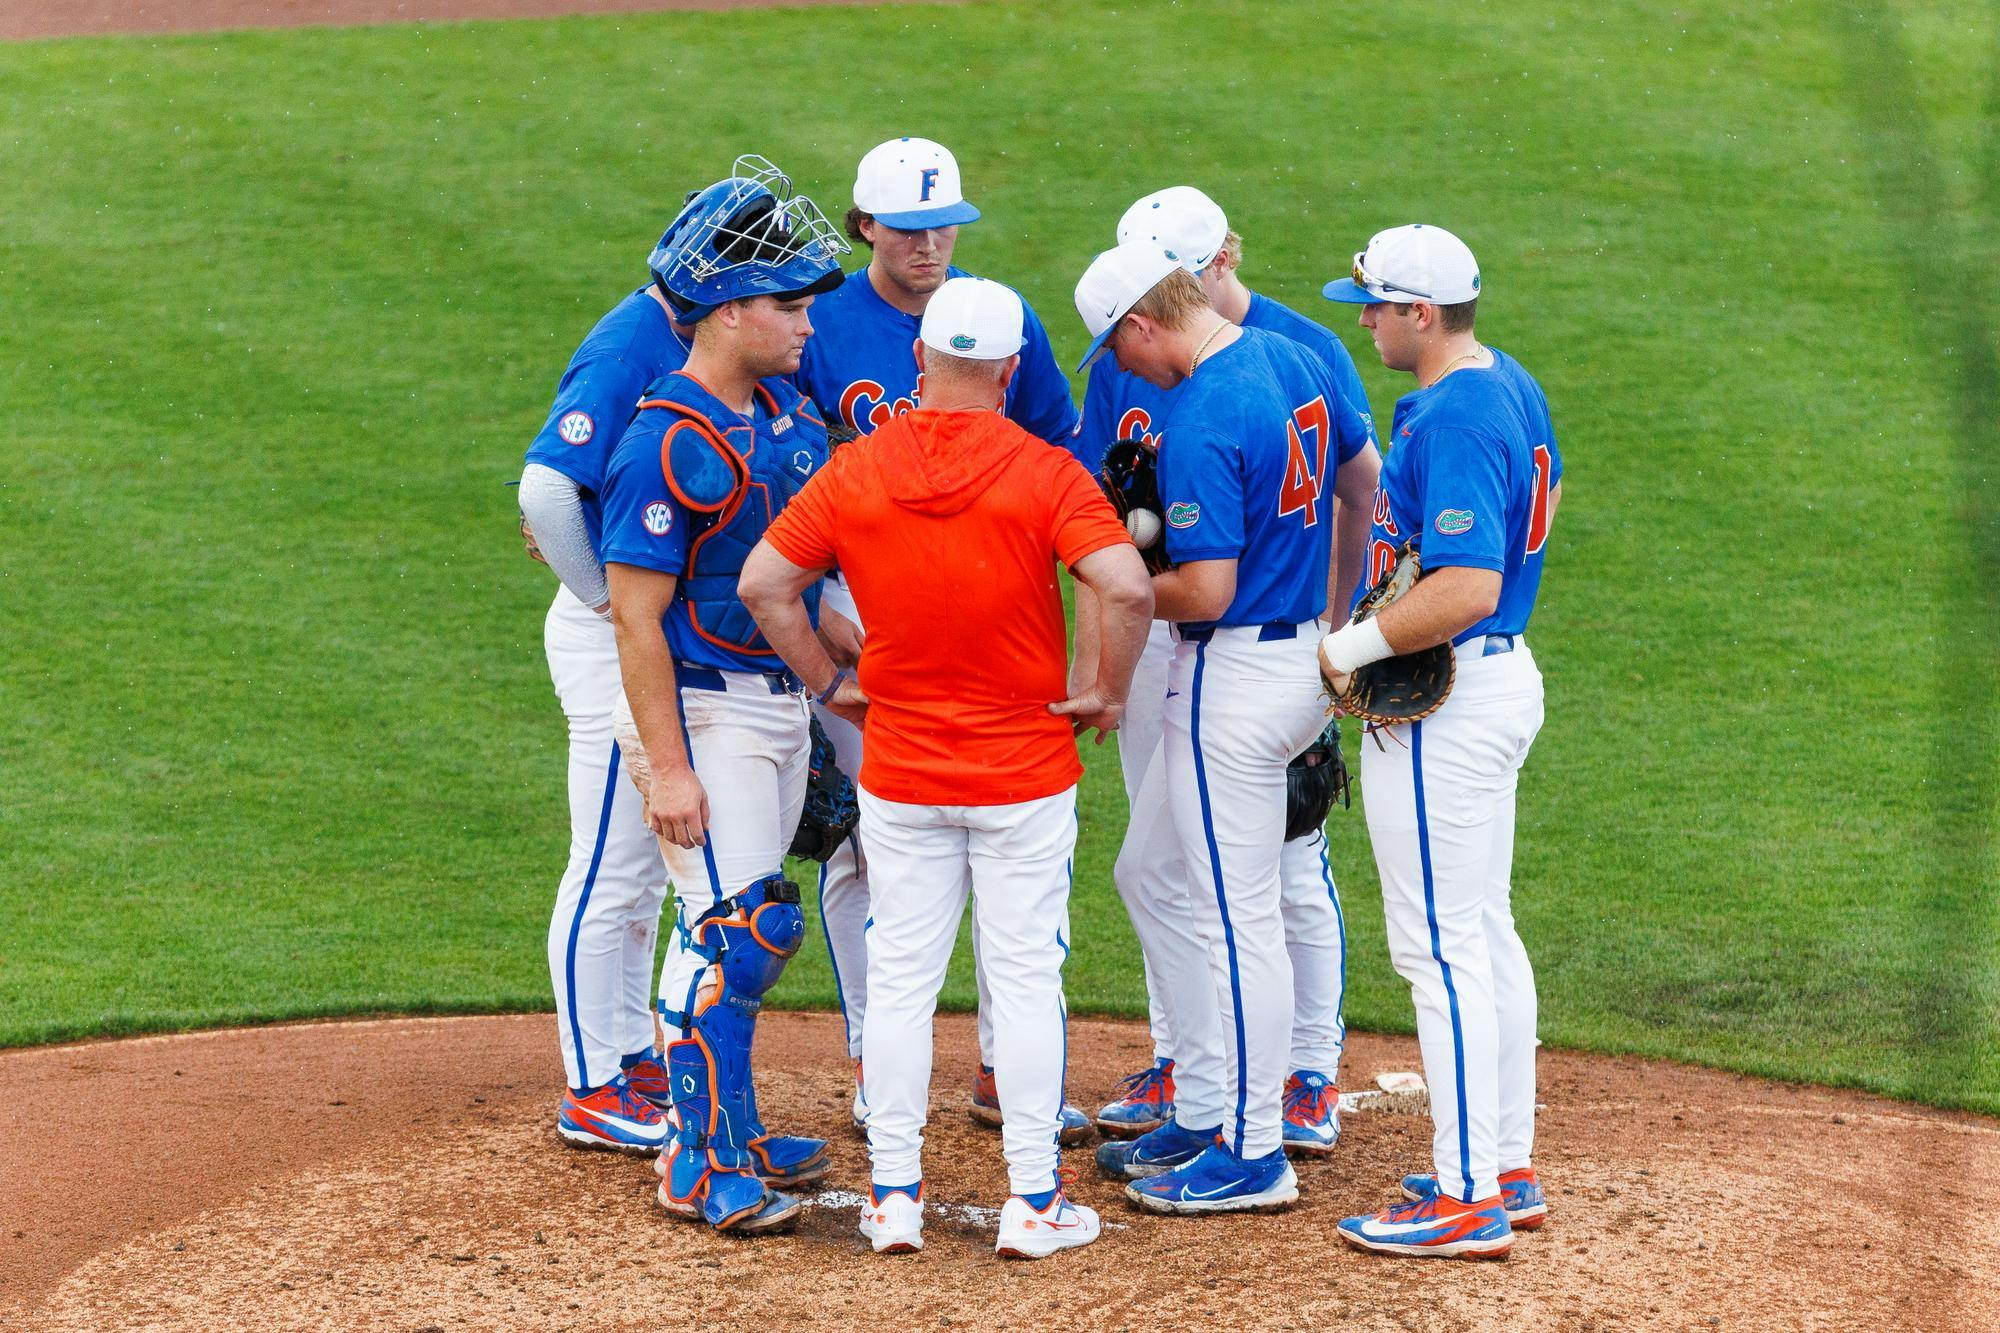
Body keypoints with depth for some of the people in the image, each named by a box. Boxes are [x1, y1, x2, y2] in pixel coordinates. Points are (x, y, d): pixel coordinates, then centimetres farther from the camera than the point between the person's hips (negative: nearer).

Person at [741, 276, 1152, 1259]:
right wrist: (1108, 692, -8)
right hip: (1025, 773, -2)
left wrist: (828, 682, 7)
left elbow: (763, 582, -4)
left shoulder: (855, 470, -4)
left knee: (898, 980, 10)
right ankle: (1033, 1202, 9)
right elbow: (1126, 586, -24)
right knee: (1026, 979, 6)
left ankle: (893, 1196, 14)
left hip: (899, 775, 2)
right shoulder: (1042, 474, -12)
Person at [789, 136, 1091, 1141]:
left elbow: (1061, 457, 13)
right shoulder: (821, 328, -4)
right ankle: (873, 1068, 15)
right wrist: (816, 608, -12)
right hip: (859, 603, -2)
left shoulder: (1005, 320, 4)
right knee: (863, 842, 4)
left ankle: (1005, 1069, 9)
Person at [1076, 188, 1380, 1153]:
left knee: (1291, 867, -1)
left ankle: (1313, 1075, 9)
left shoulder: (1305, 352, -7)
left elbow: (1364, 491, 1)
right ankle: (1180, 1062, 22)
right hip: (1161, 637, 4)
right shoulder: (1123, 365, 3)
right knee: (1152, 864, 9)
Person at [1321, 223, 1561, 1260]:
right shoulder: (1510, 385, 9)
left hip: (1440, 704, -11)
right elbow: (1542, 491, 28)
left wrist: (1355, 647, -19)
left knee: (1440, 945, -6)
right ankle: (1509, 1168, 24)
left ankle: (1469, 1198, -4)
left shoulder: (1449, 425, -23)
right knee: (1485, 931, 17)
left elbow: (1466, 589, -30)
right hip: (1503, 671, 11)